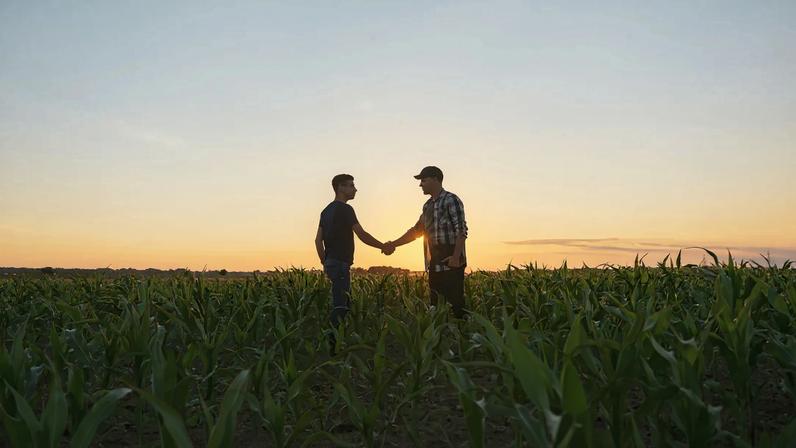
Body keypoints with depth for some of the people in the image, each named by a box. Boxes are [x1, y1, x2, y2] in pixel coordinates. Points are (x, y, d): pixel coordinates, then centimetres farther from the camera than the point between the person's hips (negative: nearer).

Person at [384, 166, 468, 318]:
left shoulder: (451, 200, -7)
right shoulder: (428, 205, 18)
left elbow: (461, 231, -14)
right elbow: (416, 230, 25)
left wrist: (456, 257, -21)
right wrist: (394, 244, 19)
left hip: (451, 262, -8)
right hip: (434, 264, 8)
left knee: (454, 303, -9)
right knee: (435, 303, 9)